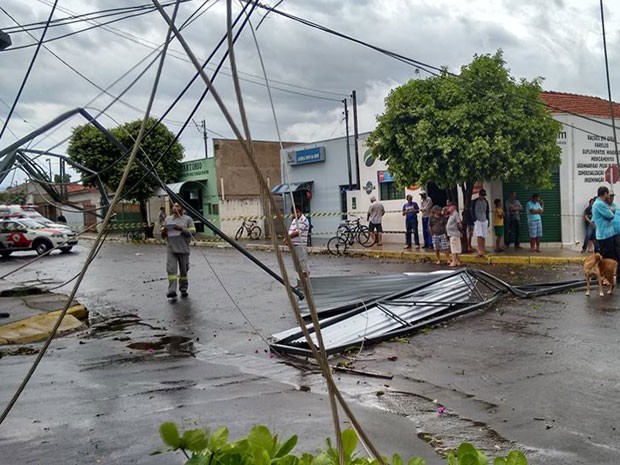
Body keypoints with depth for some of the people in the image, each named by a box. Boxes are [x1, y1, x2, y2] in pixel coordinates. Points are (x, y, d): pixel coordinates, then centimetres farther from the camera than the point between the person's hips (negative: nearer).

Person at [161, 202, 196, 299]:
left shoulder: (187, 219, 4)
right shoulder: (167, 219, 15)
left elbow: (193, 232, -5)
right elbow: (163, 235, 20)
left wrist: (182, 228, -18)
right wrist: (164, 231, -4)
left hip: (183, 249, -2)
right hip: (171, 249, 2)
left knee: (183, 270, 8)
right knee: (171, 269, -11)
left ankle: (183, 289, 24)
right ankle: (172, 291, -16)